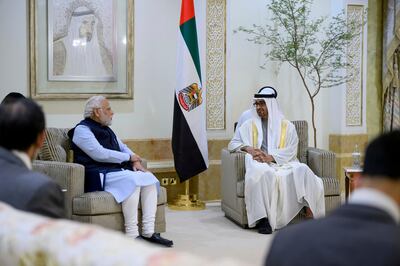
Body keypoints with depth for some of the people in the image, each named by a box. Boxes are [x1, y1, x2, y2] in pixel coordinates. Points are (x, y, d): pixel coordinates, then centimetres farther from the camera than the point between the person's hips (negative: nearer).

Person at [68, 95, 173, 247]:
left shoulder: (106, 129, 23)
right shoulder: (82, 129, -5)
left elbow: (123, 148, 24)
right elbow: (100, 154, -16)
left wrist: (135, 161, 1)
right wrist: (129, 157, -7)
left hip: (117, 171, 9)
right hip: (98, 176, -9)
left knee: (149, 178, -12)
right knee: (132, 179, -32)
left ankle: (148, 232, -16)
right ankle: (131, 234, -32)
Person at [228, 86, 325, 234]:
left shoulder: (287, 126, 17)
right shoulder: (249, 125, 20)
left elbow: (291, 151, 5)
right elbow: (232, 144, 15)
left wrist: (270, 157, -13)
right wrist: (247, 148, -7)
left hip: (283, 163, 1)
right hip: (260, 164, -1)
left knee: (303, 170, -32)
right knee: (262, 173, -39)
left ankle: (311, 211, -32)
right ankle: (262, 219, -43)